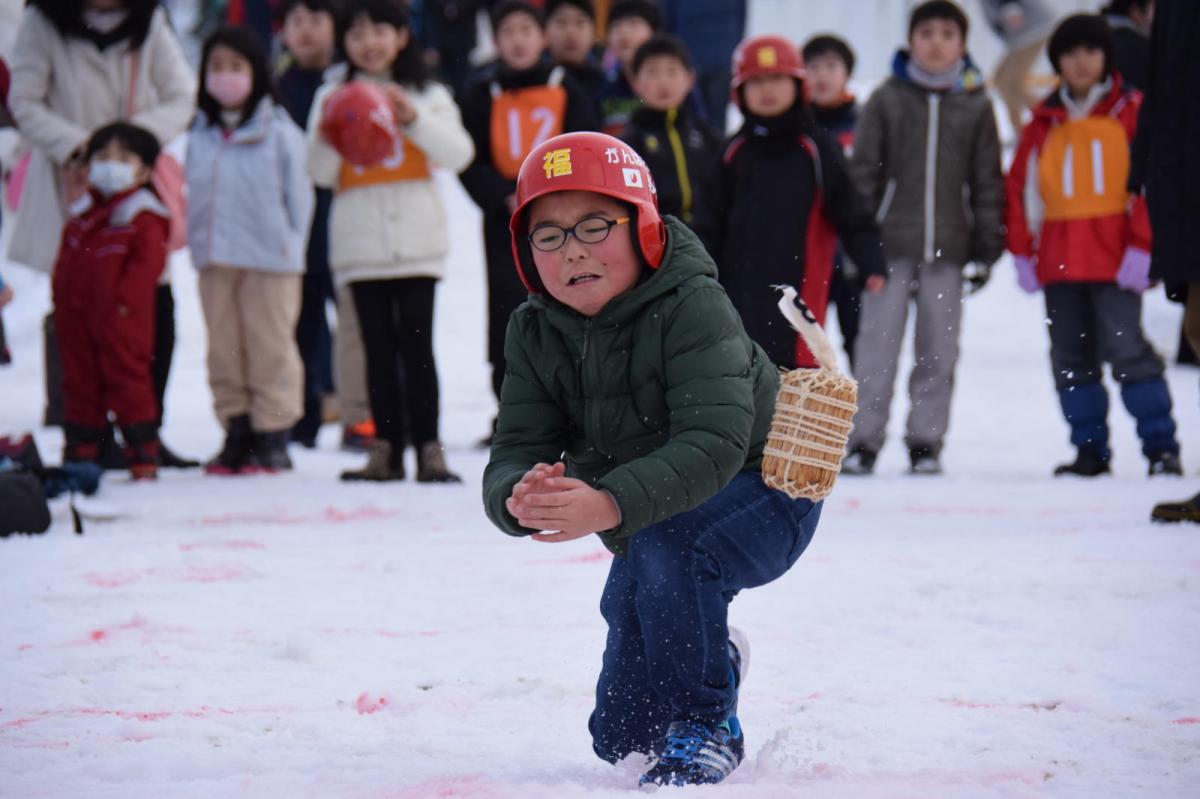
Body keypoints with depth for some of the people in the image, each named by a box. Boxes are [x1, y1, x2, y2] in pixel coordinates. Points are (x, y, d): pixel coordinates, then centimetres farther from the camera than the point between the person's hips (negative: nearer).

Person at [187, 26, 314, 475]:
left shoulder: (278, 132, -5)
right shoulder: (201, 135, 8)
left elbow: (298, 194, -2)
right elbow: (194, 195, 15)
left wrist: (290, 248, -4)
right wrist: (198, 243, 8)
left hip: (269, 258, -5)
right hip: (214, 260, 5)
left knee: (271, 347, 1)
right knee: (223, 348, 8)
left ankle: (273, 437, 6)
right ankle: (236, 430, 15)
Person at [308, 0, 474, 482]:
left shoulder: (426, 95, 9)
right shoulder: (333, 97, 11)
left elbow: (458, 154, -4)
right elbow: (321, 173, 5)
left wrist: (413, 119, -16)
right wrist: (328, 138, -15)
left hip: (416, 239, -1)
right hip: (359, 240, 1)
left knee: (416, 344, -6)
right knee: (379, 347, 1)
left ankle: (429, 447, -6)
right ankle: (386, 447, 2)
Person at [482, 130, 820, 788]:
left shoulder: (692, 307, -28)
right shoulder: (535, 334, -9)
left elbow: (714, 443, -40)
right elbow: (514, 455, -16)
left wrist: (611, 505, -55)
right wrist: (521, 499, -42)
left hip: (760, 497, -6)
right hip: (645, 531, 6)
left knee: (662, 550, -40)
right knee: (619, 740, 10)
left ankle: (705, 728, -19)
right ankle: (713, 659, 43)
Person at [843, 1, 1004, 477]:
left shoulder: (975, 105, 8)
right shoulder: (886, 100, 4)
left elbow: (987, 182, 10)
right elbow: (863, 173, 4)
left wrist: (986, 249, 6)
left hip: (949, 246, 1)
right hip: (890, 244, -1)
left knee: (939, 349, 3)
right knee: (878, 344, -3)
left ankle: (926, 439, 12)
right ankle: (864, 439, 2)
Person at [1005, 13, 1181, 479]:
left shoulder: (1131, 113, 1)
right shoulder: (1045, 122, 13)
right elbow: (1020, 187, 14)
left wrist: (1141, 248, -11)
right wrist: (1023, 253, 6)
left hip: (1114, 260, -5)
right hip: (1059, 261, 5)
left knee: (1126, 350, -11)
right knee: (1071, 360, 5)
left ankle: (1160, 446, -5)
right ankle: (1089, 450, 11)